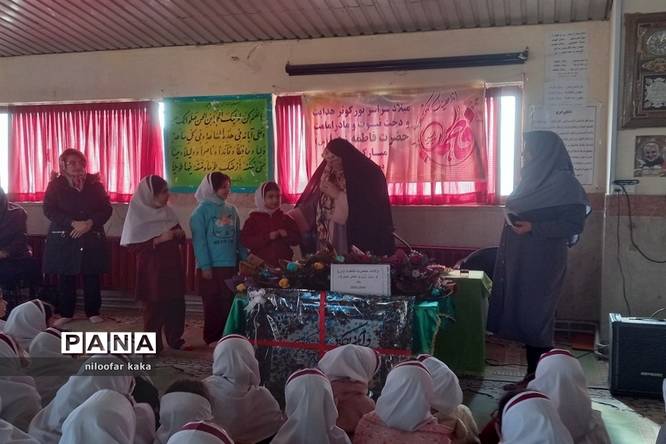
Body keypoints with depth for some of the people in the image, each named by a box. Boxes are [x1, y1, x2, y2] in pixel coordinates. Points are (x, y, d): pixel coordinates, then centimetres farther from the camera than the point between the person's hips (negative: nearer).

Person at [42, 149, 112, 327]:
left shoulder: (94, 183, 5)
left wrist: (90, 223, -16)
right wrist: (73, 223, -19)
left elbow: (107, 209, 1)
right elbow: (49, 210, -8)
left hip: (92, 238, 1)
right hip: (63, 239, -1)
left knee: (92, 277, 4)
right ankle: (66, 313, 16)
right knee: (65, 278, 4)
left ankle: (93, 312, 16)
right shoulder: (56, 185, 2)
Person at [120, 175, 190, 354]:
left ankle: (175, 339, 21)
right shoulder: (138, 214, -8)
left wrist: (179, 234, -6)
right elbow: (133, 245, -15)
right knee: (154, 308, 0)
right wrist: (158, 240, -22)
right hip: (152, 270, -6)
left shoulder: (167, 212, 8)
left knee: (176, 305, 8)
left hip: (172, 266, 6)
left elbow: (180, 238, 18)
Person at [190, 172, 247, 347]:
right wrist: (205, 266, -16)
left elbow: (237, 238, 12)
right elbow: (199, 240, -11)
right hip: (211, 266, -4)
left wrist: (245, 259, 4)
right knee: (212, 303, 4)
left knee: (229, 302, 8)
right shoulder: (202, 210, -6)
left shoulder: (231, 210, 10)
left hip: (230, 264, 5)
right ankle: (212, 338, 14)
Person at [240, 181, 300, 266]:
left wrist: (287, 235, -11)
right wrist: (268, 237, -18)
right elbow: (245, 241, -9)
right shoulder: (253, 219, 2)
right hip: (260, 264, -3)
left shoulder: (285, 219, 12)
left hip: (283, 263, 3)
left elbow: (297, 238, 11)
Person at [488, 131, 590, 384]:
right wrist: (515, 221, 8)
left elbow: (575, 223, -16)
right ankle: (532, 377, 19)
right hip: (521, 260, 8)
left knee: (534, 319, -5)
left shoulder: (564, 182, -10)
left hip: (542, 262, -8)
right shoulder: (533, 179, 15)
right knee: (523, 318, 10)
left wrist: (534, 228, -22)